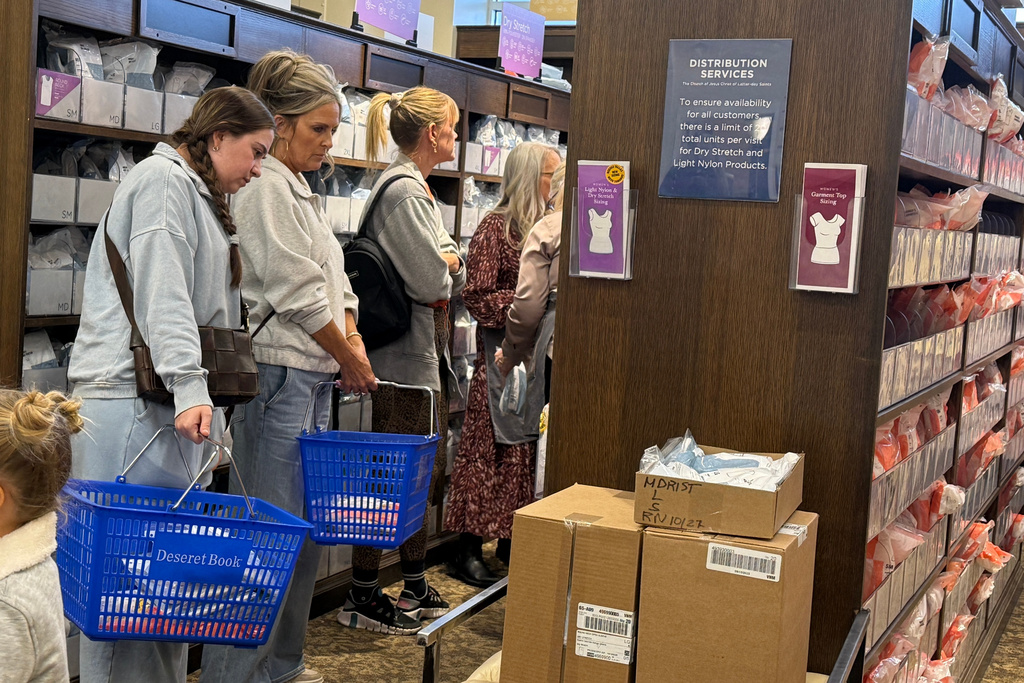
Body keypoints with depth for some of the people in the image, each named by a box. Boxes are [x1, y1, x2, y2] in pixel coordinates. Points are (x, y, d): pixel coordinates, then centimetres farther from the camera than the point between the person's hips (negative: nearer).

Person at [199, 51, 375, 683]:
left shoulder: (303, 192, 20)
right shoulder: (264, 187, -10)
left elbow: (335, 284, 20)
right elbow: (299, 295, -15)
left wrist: (355, 348, 5)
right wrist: (353, 363, -5)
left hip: (314, 377, 10)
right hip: (277, 375, -10)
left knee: (309, 526, 14)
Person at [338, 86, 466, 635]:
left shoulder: (416, 188, 15)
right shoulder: (403, 192, -17)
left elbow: (456, 277, 16)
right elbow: (432, 282, -21)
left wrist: (446, 262, -5)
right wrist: (446, 263, -2)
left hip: (427, 354, 11)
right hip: (406, 354, -11)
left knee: (423, 473, 16)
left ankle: (416, 588, 28)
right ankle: (362, 598, 8)